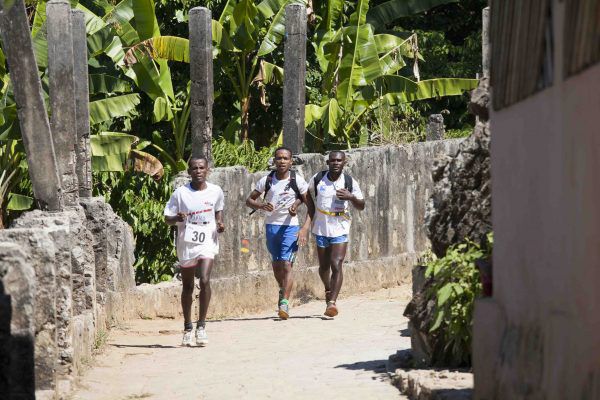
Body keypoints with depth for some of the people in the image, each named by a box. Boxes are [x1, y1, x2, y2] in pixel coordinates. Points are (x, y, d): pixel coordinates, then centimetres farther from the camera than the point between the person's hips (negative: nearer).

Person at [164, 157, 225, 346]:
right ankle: (187, 328, 25)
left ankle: (201, 326, -11)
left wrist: (220, 223, 2)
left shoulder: (215, 191, 2)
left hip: (207, 242, 0)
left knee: (205, 281, -20)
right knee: (187, 287, 10)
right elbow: (167, 218, 1)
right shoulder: (180, 193, -3)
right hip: (186, 243, 0)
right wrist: (178, 218, -20)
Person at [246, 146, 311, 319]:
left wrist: (297, 204, -14)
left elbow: (308, 199, 6)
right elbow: (249, 200, 4)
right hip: (271, 225, 3)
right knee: (276, 264, 16)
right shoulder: (266, 180, 0)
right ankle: (283, 291, 42)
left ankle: (284, 303, -19)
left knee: (286, 264, -14)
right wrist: (261, 205, -16)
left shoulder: (297, 180, -5)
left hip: (290, 226, -3)